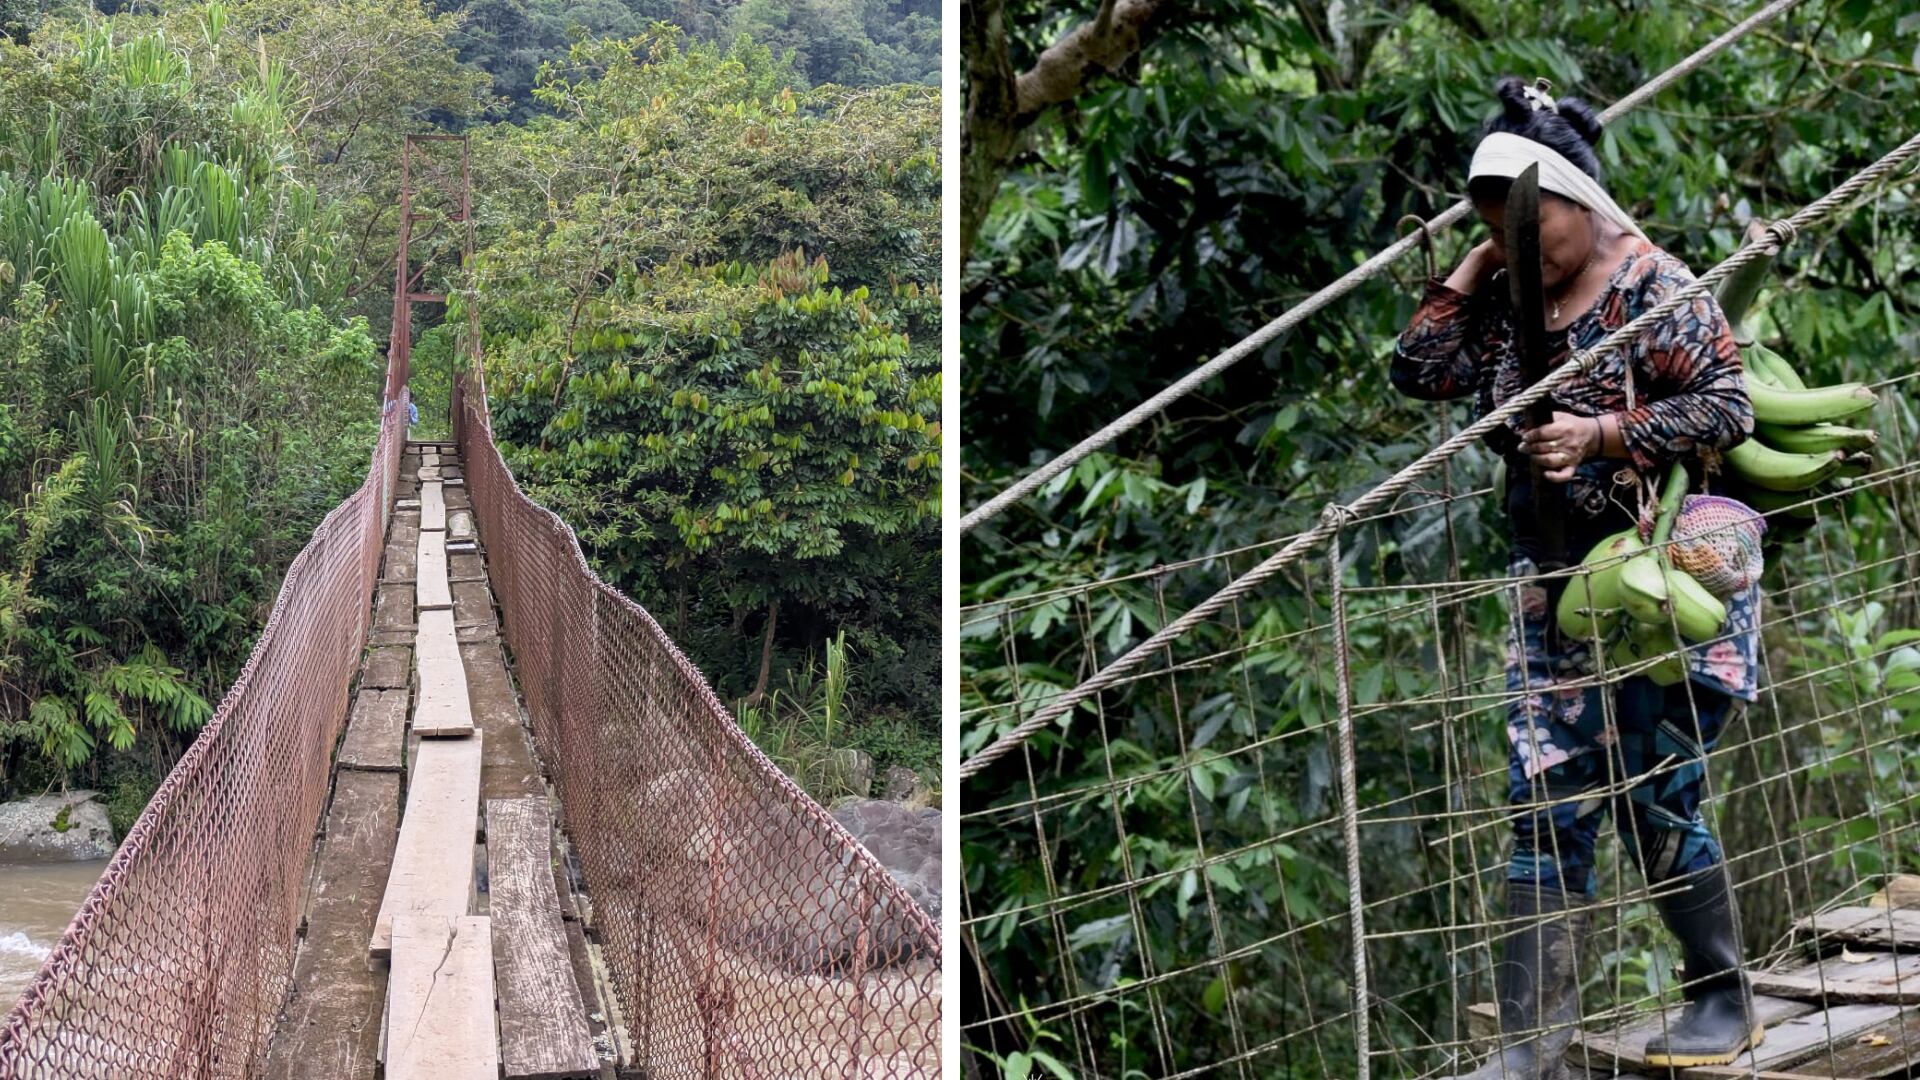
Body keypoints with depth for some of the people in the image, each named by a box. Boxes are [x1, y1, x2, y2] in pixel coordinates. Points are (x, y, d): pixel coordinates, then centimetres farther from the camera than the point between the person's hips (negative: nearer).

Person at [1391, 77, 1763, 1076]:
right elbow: (1418, 372, 4)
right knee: (1545, 808, 2)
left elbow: (1727, 406, -17)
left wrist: (1600, 434, -24)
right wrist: (1471, 270, -1)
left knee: (1656, 801, -3)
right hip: (1556, 592, 6)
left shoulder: (1652, 287, -11)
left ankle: (1724, 1000, 20)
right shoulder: (1510, 301, 8)